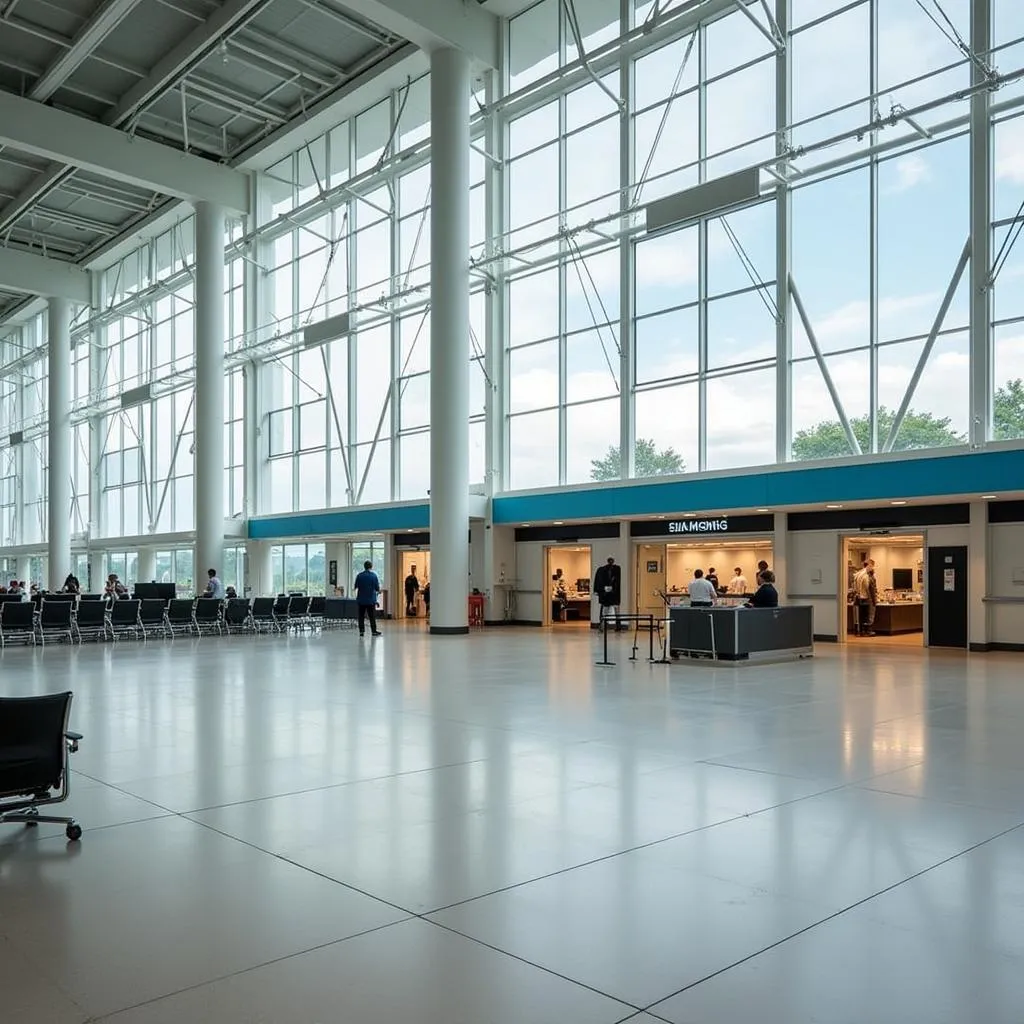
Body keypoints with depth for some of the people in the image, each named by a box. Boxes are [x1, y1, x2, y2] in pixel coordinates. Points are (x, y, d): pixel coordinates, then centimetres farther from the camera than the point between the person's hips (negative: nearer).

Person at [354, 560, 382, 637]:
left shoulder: (359, 576, -2)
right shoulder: (373, 575, -8)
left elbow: (356, 587, 5)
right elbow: (377, 588, -6)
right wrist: (378, 591, 17)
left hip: (361, 599, 1)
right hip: (371, 599, -1)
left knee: (361, 616, 7)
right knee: (372, 616, 6)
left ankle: (361, 631, 4)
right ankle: (374, 631, 8)